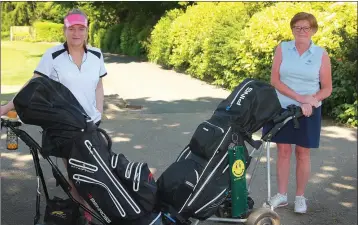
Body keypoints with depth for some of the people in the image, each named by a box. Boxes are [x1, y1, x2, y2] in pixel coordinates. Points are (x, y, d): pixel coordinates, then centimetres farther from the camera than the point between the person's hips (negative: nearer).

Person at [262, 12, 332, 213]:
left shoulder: (321, 55, -2)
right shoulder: (282, 48, -1)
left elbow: (327, 89, 0)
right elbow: (275, 80, -8)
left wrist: (310, 101, -20)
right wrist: (299, 97, -19)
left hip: (308, 112, -1)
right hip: (281, 108, 1)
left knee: (303, 153, 7)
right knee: (283, 151, 7)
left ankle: (300, 197, 19)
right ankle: (282, 195, 18)